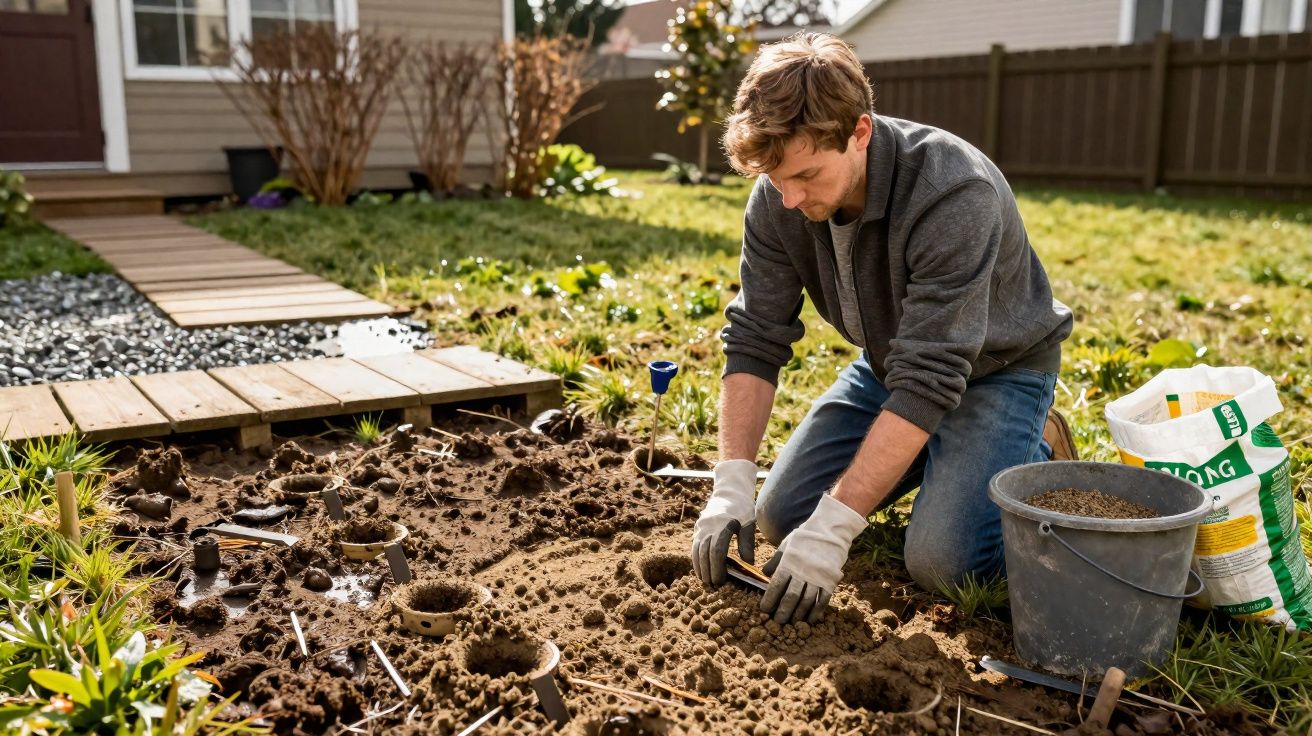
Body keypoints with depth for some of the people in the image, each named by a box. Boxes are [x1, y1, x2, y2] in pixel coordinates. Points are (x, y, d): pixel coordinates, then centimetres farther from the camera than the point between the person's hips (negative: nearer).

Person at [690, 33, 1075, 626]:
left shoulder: (956, 195, -37)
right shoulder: (777, 199, -19)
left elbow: (927, 381, -38)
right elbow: (754, 341, -14)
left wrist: (834, 527, -39)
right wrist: (731, 486, -24)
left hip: (994, 368, -5)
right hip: (889, 361, 6)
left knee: (941, 560, -22)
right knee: (780, 516, -1)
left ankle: (1038, 459, 7)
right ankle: (912, 452, 21)